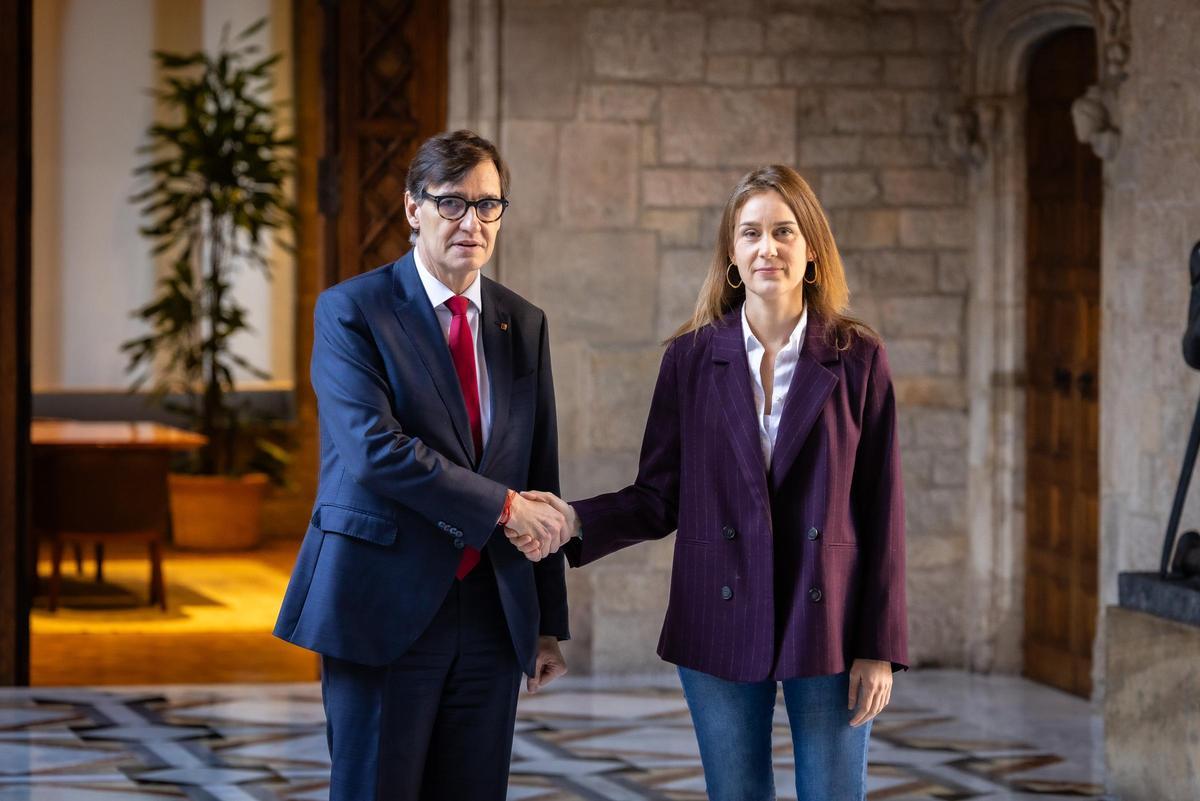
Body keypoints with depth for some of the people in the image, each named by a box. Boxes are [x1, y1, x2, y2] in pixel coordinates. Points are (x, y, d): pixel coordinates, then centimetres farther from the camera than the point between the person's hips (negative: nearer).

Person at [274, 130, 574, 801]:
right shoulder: (352, 311, -4)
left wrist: (549, 624, 11)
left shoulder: (525, 325, 12)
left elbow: (541, 478, 13)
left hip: (494, 613, 5)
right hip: (387, 604, -4)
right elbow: (375, 449, -18)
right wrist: (504, 508, -16)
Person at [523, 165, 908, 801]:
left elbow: (882, 510, -1)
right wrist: (576, 522, -15)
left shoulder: (858, 359, 0)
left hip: (827, 628, -1)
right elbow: (659, 499, 4)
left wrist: (880, 647, -5)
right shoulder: (692, 356, 4)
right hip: (722, 629, 1)